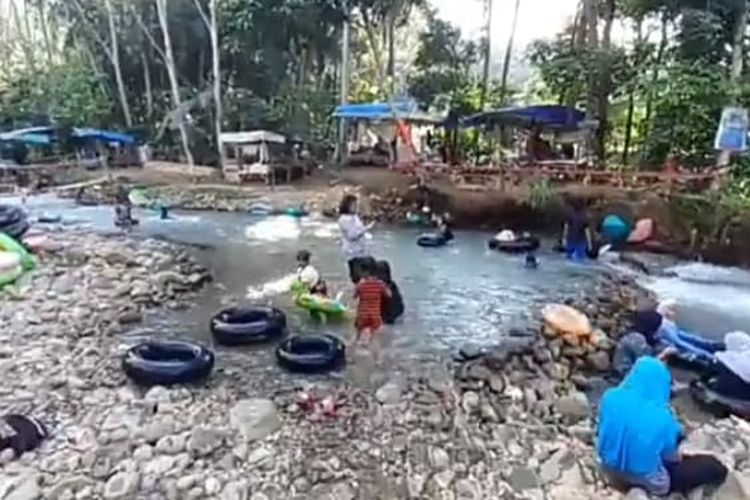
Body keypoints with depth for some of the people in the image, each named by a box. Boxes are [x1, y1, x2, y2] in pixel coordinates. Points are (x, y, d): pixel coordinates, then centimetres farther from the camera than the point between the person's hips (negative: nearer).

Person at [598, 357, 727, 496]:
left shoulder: (610, 397, -15)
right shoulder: (662, 417, -26)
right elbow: (672, 458, -9)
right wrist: (679, 457, 15)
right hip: (647, 481, -5)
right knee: (715, 467, 7)